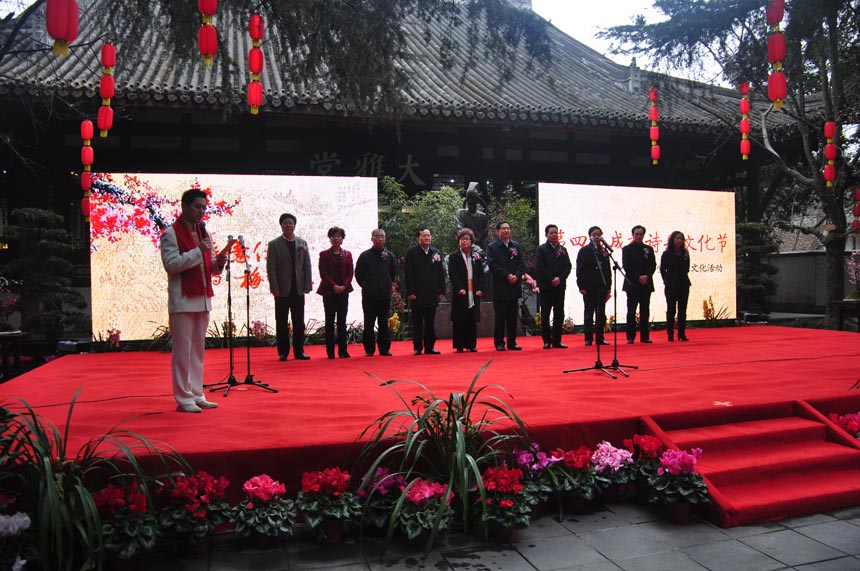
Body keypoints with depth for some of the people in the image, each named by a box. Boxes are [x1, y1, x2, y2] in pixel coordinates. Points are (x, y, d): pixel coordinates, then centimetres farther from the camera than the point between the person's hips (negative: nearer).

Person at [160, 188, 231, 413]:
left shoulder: (204, 233, 17)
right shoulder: (171, 233, -5)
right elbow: (170, 264, -16)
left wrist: (218, 262, -4)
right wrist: (198, 251, -20)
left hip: (202, 298, 7)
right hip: (182, 301, -7)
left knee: (198, 350, 11)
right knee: (183, 350, -3)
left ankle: (197, 395, 18)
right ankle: (184, 398, 4)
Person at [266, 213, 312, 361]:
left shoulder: (302, 243, 10)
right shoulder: (274, 244, 1)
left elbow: (307, 265, 8)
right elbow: (271, 268, -3)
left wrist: (307, 286, -1)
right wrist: (274, 288, -11)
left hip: (298, 289, 3)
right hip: (282, 289, -2)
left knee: (299, 322, 6)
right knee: (282, 323, 3)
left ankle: (299, 351, 13)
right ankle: (283, 352, 11)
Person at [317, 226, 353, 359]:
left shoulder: (347, 254, 10)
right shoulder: (324, 254, 3)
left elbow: (350, 273, 5)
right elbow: (323, 273, -3)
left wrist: (344, 286, -10)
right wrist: (334, 286, -14)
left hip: (343, 291, 2)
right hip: (329, 292, -2)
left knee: (342, 322, 3)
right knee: (330, 321, 0)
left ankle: (343, 350, 7)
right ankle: (330, 351, 4)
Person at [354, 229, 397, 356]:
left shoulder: (389, 255, 6)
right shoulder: (365, 255, -1)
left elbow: (393, 273, 16)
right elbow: (358, 274, 6)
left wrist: (388, 285, 11)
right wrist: (366, 286, 6)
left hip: (385, 295, 2)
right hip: (369, 296, -2)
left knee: (384, 323, 7)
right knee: (369, 324, 2)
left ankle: (384, 348, 13)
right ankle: (369, 349, 9)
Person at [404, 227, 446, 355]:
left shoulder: (436, 252, 10)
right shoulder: (411, 252, -2)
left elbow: (441, 273, 11)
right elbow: (408, 274, -6)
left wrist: (441, 291, 5)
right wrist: (410, 292, -12)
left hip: (432, 293, 4)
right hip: (417, 294, -3)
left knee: (430, 322, 8)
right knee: (417, 322, 2)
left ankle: (430, 346, 15)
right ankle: (417, 347, 8)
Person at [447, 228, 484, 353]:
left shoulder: (476, 256, 13)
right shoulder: (453, 257, 4)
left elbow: (481, 274, 10)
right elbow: (452, 274, -5)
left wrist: (480, 289, -3)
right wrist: (459, 289, -15)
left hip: (474, 293, 3)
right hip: (460, 293, -3)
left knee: (472, 320, 4)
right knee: (459, 320, -1)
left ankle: (472, 345, 10)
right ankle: (459, 345, 3)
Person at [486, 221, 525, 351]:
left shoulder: (516, 246, 14)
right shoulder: (492, 247, 0)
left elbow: (522, 264, 7)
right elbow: (493, 265, -10)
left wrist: (516, 275, -11)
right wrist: (507, 275, -17)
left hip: (514, 287, 4)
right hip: (500, 288, -4)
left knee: (512, 317, 8)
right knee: (500, 317, 0)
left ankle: (512, 342, 15)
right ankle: (499, 343, 7)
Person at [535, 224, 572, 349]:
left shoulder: (563, 250, 13)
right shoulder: (541, 249, 1)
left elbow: (568, 266, 6)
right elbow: (539, 268, -7)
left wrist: (560, 278, -10)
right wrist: (551, 280, -11)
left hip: (560, 286, 4)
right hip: (546, 287, -4)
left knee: (559, 314, 5)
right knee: (545, 314, 0)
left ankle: (557, 340, 11)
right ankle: (547, 341, 7)